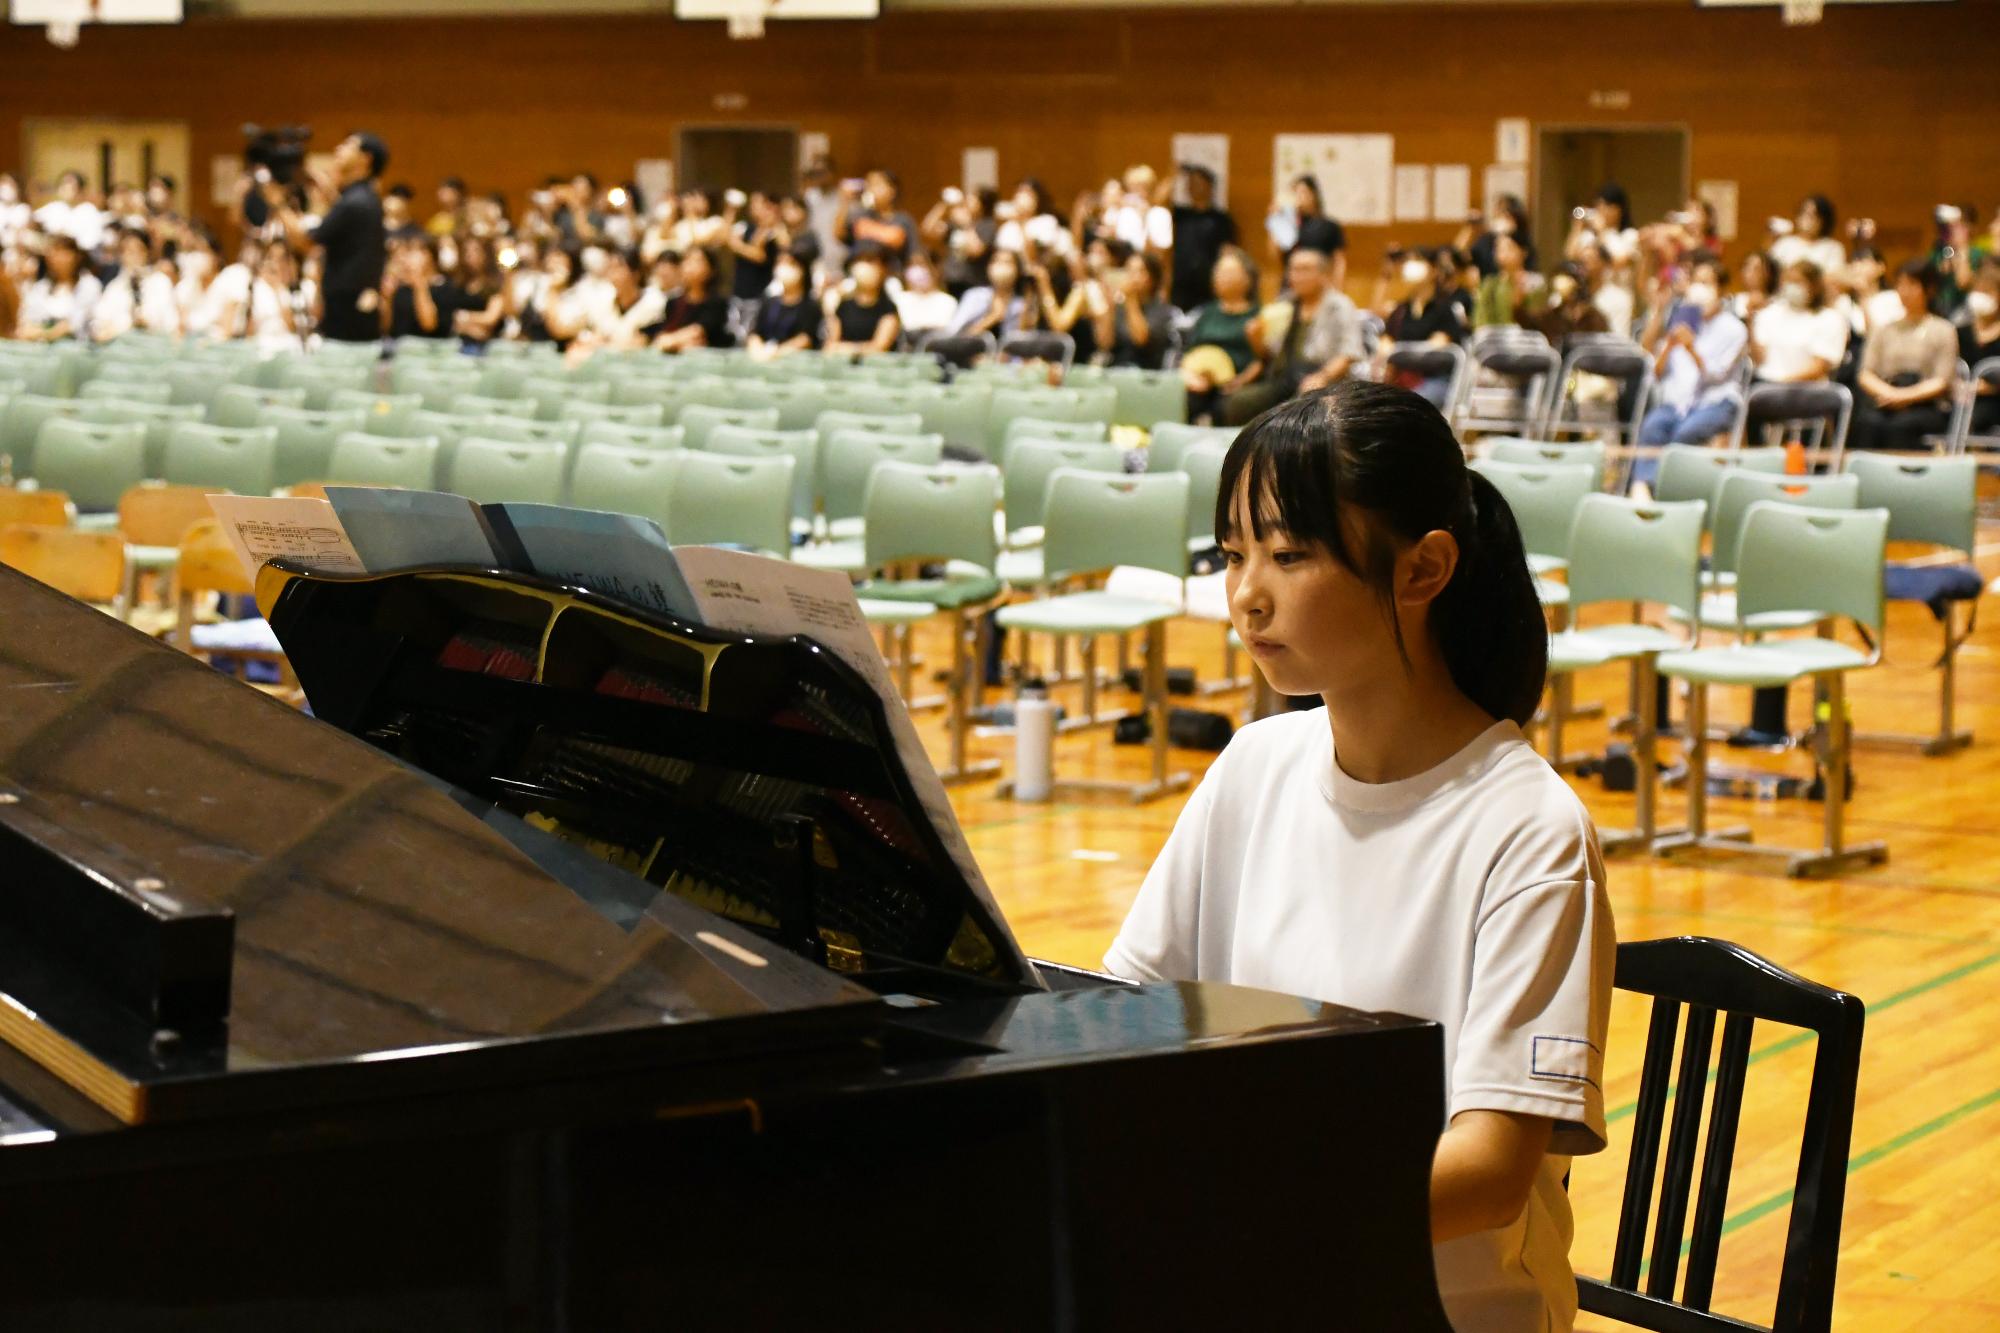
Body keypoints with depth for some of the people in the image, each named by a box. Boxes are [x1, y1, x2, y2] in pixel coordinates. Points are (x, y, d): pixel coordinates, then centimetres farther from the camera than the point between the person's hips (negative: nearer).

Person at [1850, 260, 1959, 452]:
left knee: (1900, 425, -36)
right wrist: (1888, 393, -11)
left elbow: (1941, 382, 1)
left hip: (1928, 407, -2)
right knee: (1868, 423, -33)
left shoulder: (1943, 331, 10)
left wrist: (1906, 396, -15)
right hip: (1886, 403, 2)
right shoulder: (1884, 330, 20)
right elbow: (1865, 374, 11)